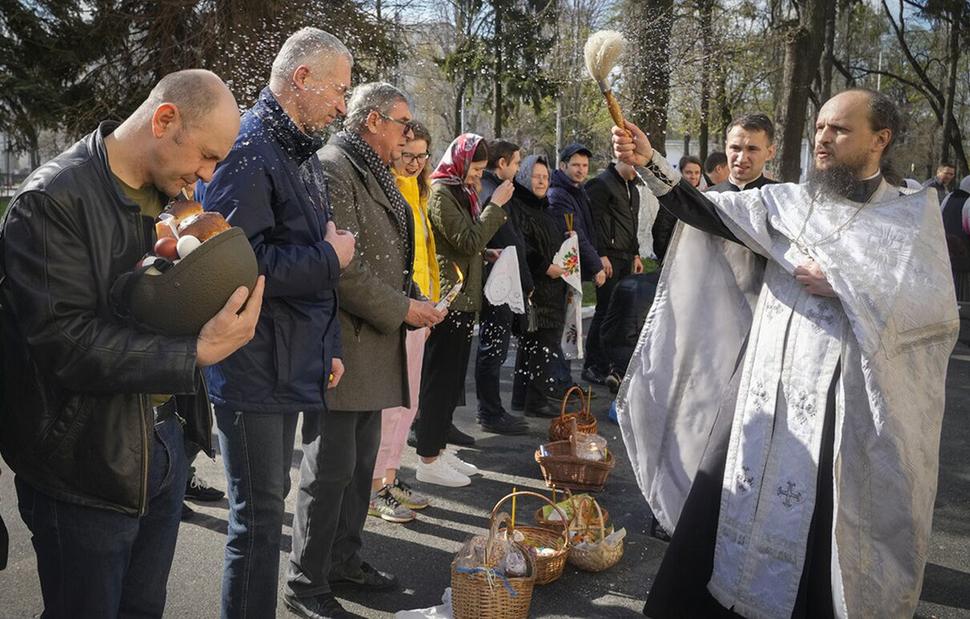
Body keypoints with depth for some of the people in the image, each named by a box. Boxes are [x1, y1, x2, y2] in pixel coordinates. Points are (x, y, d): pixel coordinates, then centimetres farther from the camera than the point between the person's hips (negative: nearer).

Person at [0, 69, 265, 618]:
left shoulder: (170, 195, 7)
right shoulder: (54, 199, -18)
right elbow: (64, 343, -25)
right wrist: (196, 353, -29)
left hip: (165, 443, 7)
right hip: (88, 465, -7)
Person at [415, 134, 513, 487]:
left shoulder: (460, 191, 16)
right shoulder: (440, 193, -12)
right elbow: (468, 242, -19)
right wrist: (496, 205, -16)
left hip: (463, 298, 10)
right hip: (448, 299, -10)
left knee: (452, 379, 14)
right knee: (440, 379, -4)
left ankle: (438, 448, 24)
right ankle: (428, 461, 4)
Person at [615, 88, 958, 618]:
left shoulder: (912, 216, 3)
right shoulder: (786, 202, 10)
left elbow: (938, 306, -9)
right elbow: (706, 213, -2)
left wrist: (838, 283, -12)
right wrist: (649, 164, -15)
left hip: (840, 410, -3)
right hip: (765, 401, 3)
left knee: (819, 546, 4)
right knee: (717, 525, 6)